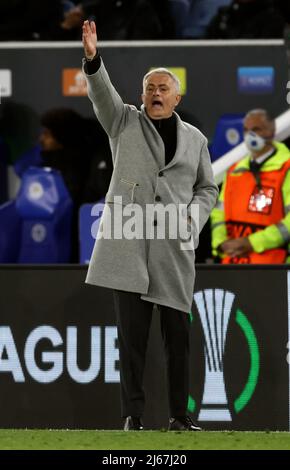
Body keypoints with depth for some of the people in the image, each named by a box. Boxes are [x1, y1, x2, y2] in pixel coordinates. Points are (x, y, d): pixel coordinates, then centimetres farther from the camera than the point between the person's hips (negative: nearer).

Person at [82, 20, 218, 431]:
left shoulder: (194, 139, 14)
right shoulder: (125, 122, 9)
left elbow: (207, 188, 20)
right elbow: (102, 93, -9)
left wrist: (194, 216, -2)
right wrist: (92, 59, -28)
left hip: (174, 246, 2)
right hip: (128, 243, -2)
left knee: (178, 333, 0)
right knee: (132, 332, -4)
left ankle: (180, 416, 7)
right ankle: (133, 416, -3)